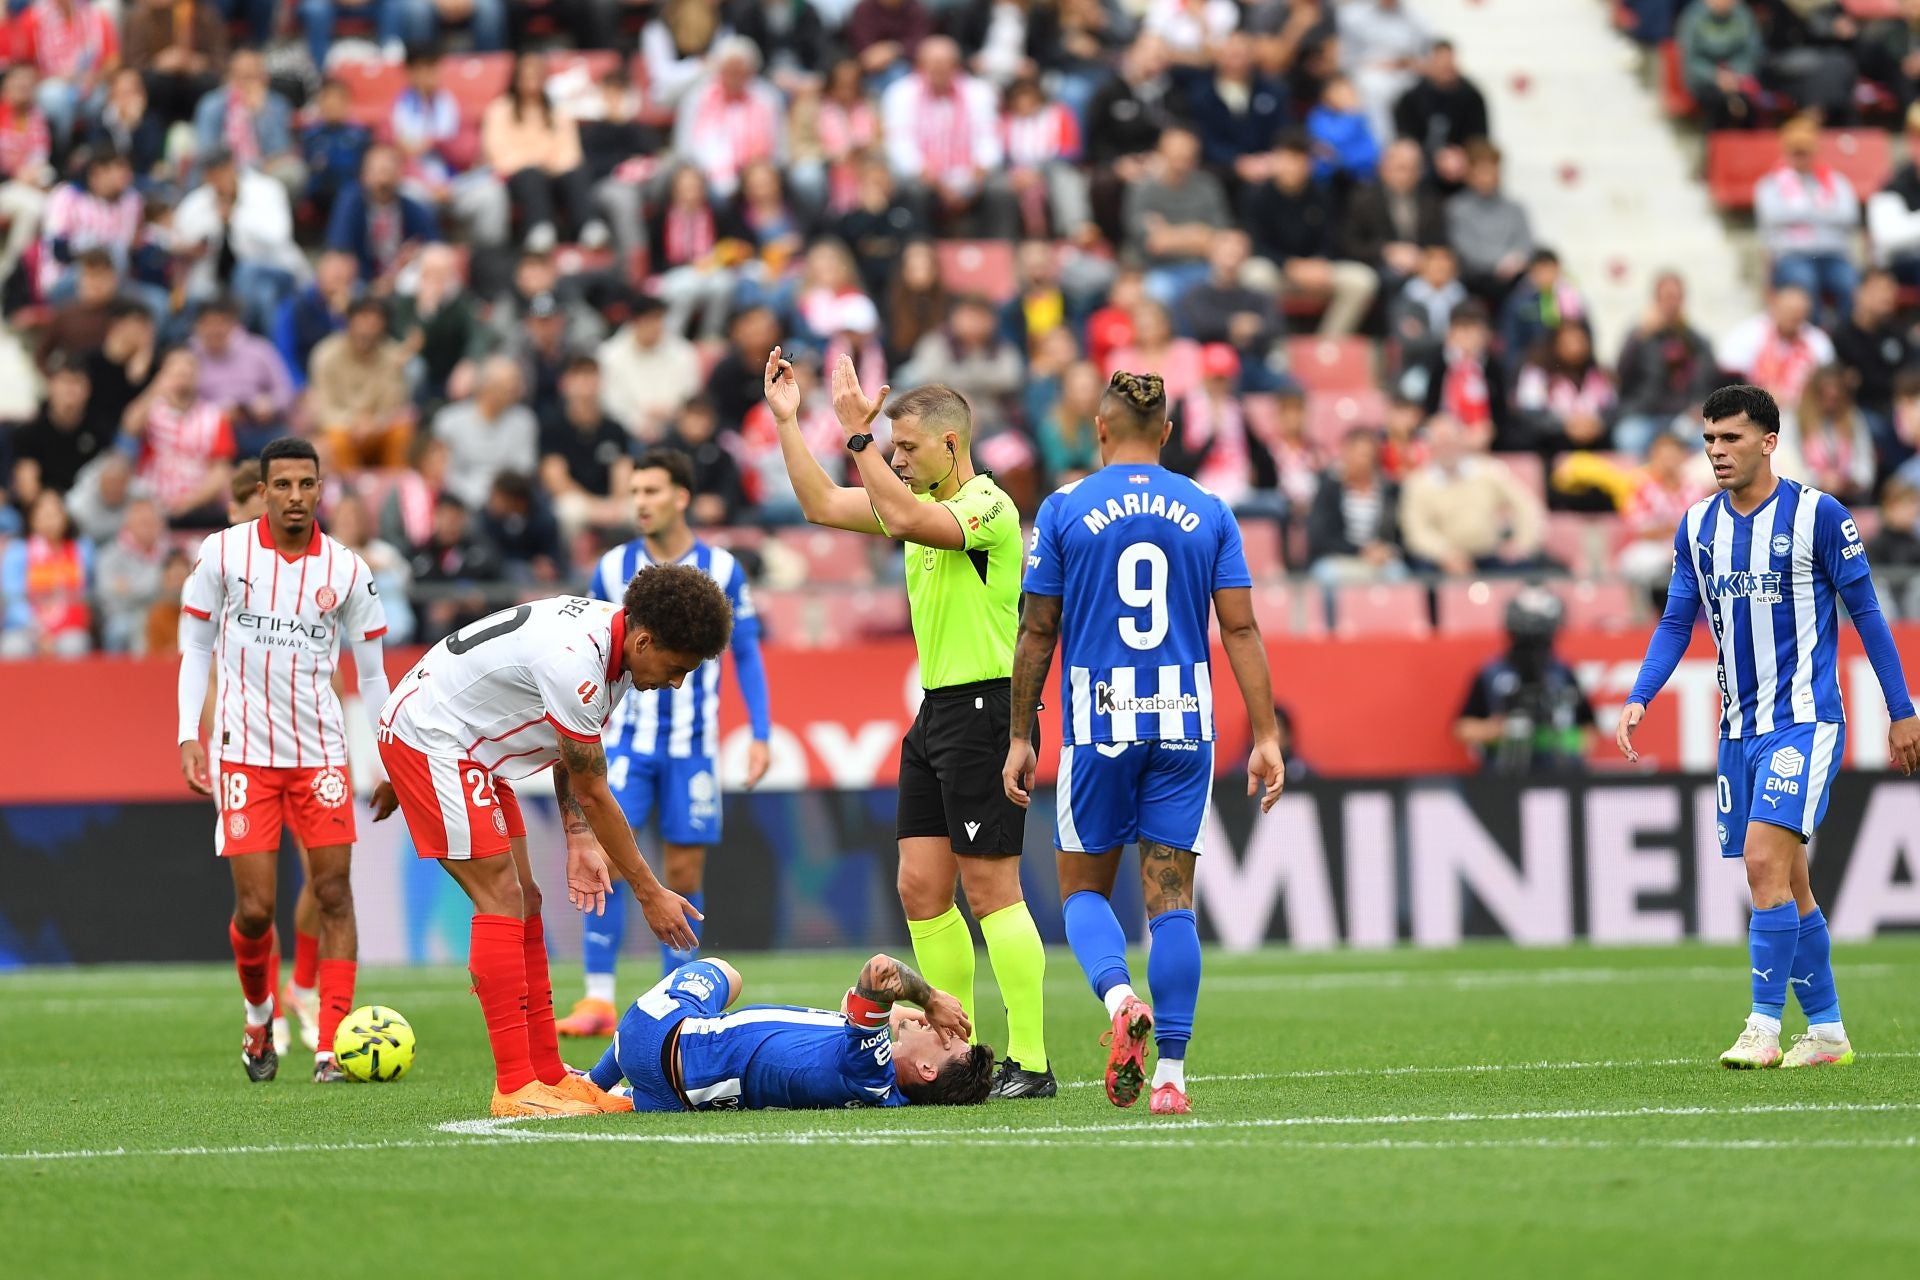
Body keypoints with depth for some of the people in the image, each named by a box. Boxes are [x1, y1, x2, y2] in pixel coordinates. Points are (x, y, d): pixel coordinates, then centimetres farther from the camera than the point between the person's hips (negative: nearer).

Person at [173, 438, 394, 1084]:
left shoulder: (347, 570, 1)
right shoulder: (223, 553, -2)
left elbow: (372, 672, 8)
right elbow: (196, 644, 7)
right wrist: (189, 735, -2)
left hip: (320, 753, 1)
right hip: (243, 755, -1)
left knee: (334, 894, -7)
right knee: (255, 908, -4)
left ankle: (332, 1047, -5)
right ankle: (259, 1017, 25)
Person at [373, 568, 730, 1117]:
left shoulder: (611, 634, -2)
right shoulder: (574, 663, -31)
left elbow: (570, 752, 11)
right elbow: (594, 794, -22)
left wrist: (579, 839, 2)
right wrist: (650, 893, -14)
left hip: (472, 750, 10)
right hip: (430, 737, -10)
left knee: (523, 903, 7)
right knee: (501, 899, -14)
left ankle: (548, 1074, 10)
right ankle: (515, 1088, -15)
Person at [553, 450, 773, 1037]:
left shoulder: (722, 570, -1)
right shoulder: (613, 568, 3)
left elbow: (747, 655, 5)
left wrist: (760, 735, -2)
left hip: (693, 746, -1)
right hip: (628, 740, 1)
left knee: (684, 874, 2)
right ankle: (599, 1000, -11)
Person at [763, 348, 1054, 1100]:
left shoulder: (988, 506, -14)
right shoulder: (925, 502, 14)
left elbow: (904, 519, -32)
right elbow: (823, 505, 19)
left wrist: (857, 433, -30)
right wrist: (787, 422, 12)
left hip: (984, 710, -9)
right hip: (937, 708, 9)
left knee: (990, 892, -8)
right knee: (921, 888, 7)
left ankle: (1030, 1063, -6)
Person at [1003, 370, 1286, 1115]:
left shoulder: (1064, 510, -1)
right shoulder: (1208, 513, 4)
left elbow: (1037, 633, 1)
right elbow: (1241, 629, 0)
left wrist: (1019, 737, 8)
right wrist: (1266, 736, 2)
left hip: (1098, 725, -2)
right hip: (1183, 723, 2)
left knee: (1083, 888, 12)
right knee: (1171, 900, 4)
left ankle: (1120, 998, -18)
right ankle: (1170, 1075, -2)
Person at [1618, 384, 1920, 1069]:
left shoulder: (1817, 514, -7)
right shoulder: (1697, 525, 8)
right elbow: (1677, 621, 11)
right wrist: (1638, 699, -4)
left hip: (1804, 719, -6)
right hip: (1740, 729, 6)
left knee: (1765, 859, -19)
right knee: (1786, 883, 9)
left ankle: (1765, 1029, -18)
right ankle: (1826, 1032, 18)